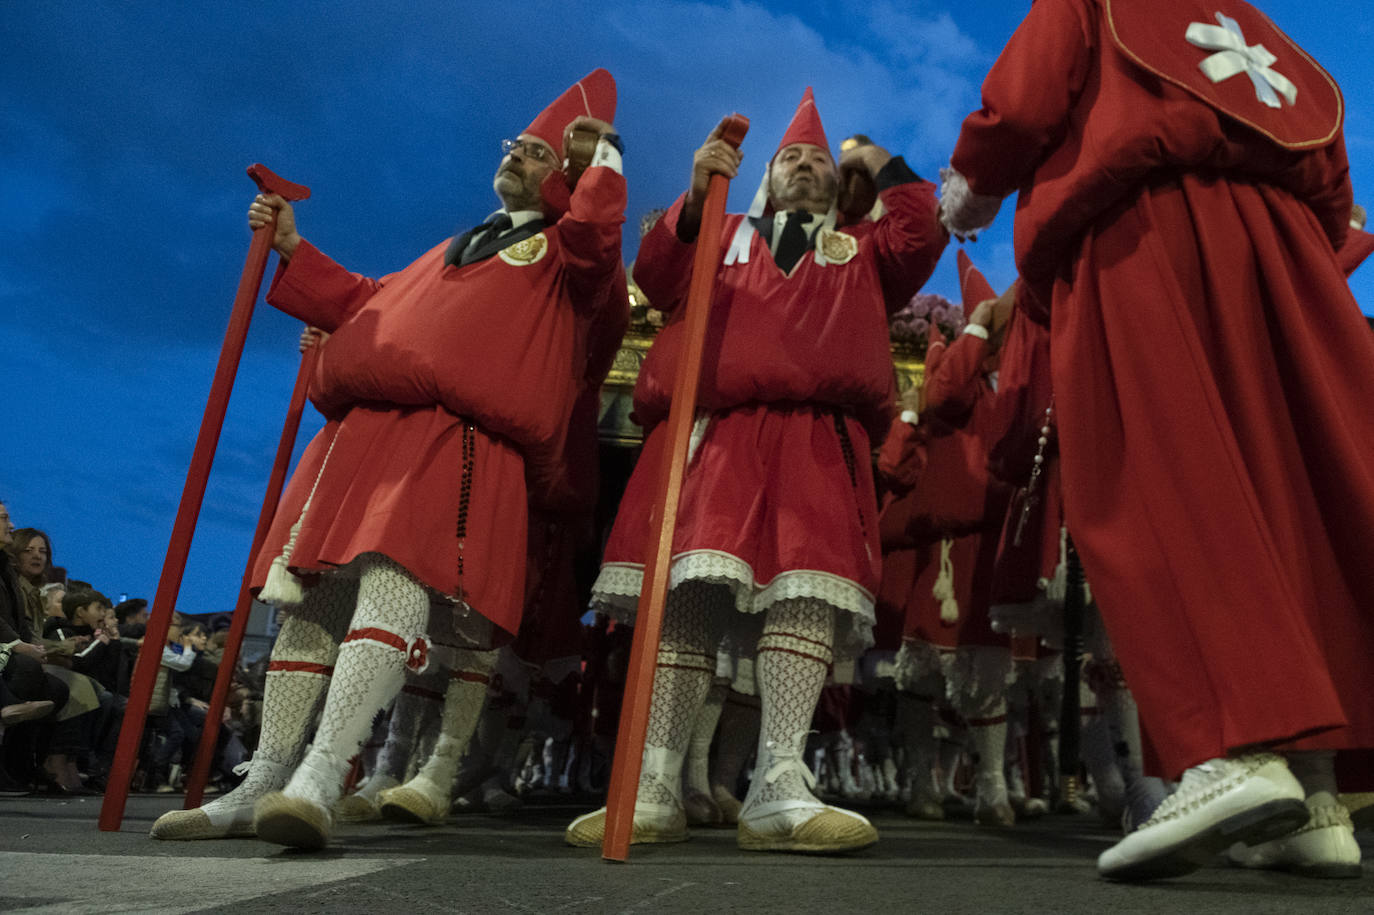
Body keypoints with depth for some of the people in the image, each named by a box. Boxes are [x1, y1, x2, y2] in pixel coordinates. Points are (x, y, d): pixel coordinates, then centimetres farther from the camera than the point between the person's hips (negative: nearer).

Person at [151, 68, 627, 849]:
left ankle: (320, 783, -31)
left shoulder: (565, 250, 16)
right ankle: (264, 784, 10)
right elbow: (367, 302, 40)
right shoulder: (454, 251, 35)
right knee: (314, 596, 3)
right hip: (367, 432, 7)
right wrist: (294, 250, 36)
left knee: (395, 579, -27)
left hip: (466, 442, -7)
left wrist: (600, 155, 9)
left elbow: (594, 232, -8)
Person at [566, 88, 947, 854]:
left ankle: (780, 789, -21)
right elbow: (660, 280, 15)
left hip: (817, 435, 0)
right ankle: (656, 789, -11)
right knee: (686, 591, -12)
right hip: (712, 429, 0)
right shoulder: (726, 234, 31)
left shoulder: (861, 250, 33)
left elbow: (921, 238, 15)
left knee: (808, 585, -19)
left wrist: (882, 165, 25)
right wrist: (695, 199, 3)